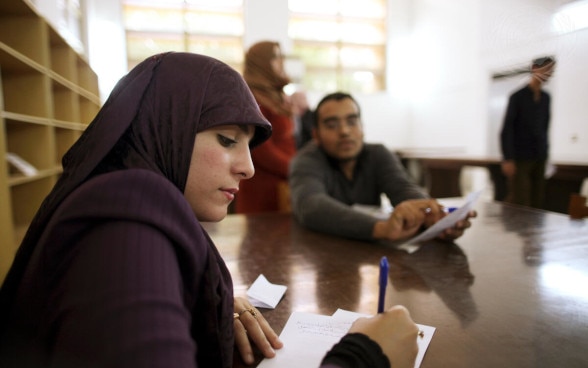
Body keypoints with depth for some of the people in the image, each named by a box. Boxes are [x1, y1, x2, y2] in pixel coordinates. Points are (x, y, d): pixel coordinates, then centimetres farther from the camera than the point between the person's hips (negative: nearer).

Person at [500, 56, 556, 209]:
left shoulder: (546, 98, 10)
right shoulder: (518, 97, -6)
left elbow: (545, 127, 15)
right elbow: (507, 129, -9)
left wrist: (545, 153, 10)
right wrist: (507, 159, -13)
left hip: (539, 159, 6)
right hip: (520, 159, -6)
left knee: (537, 201, 6)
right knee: (519, 203, -8)